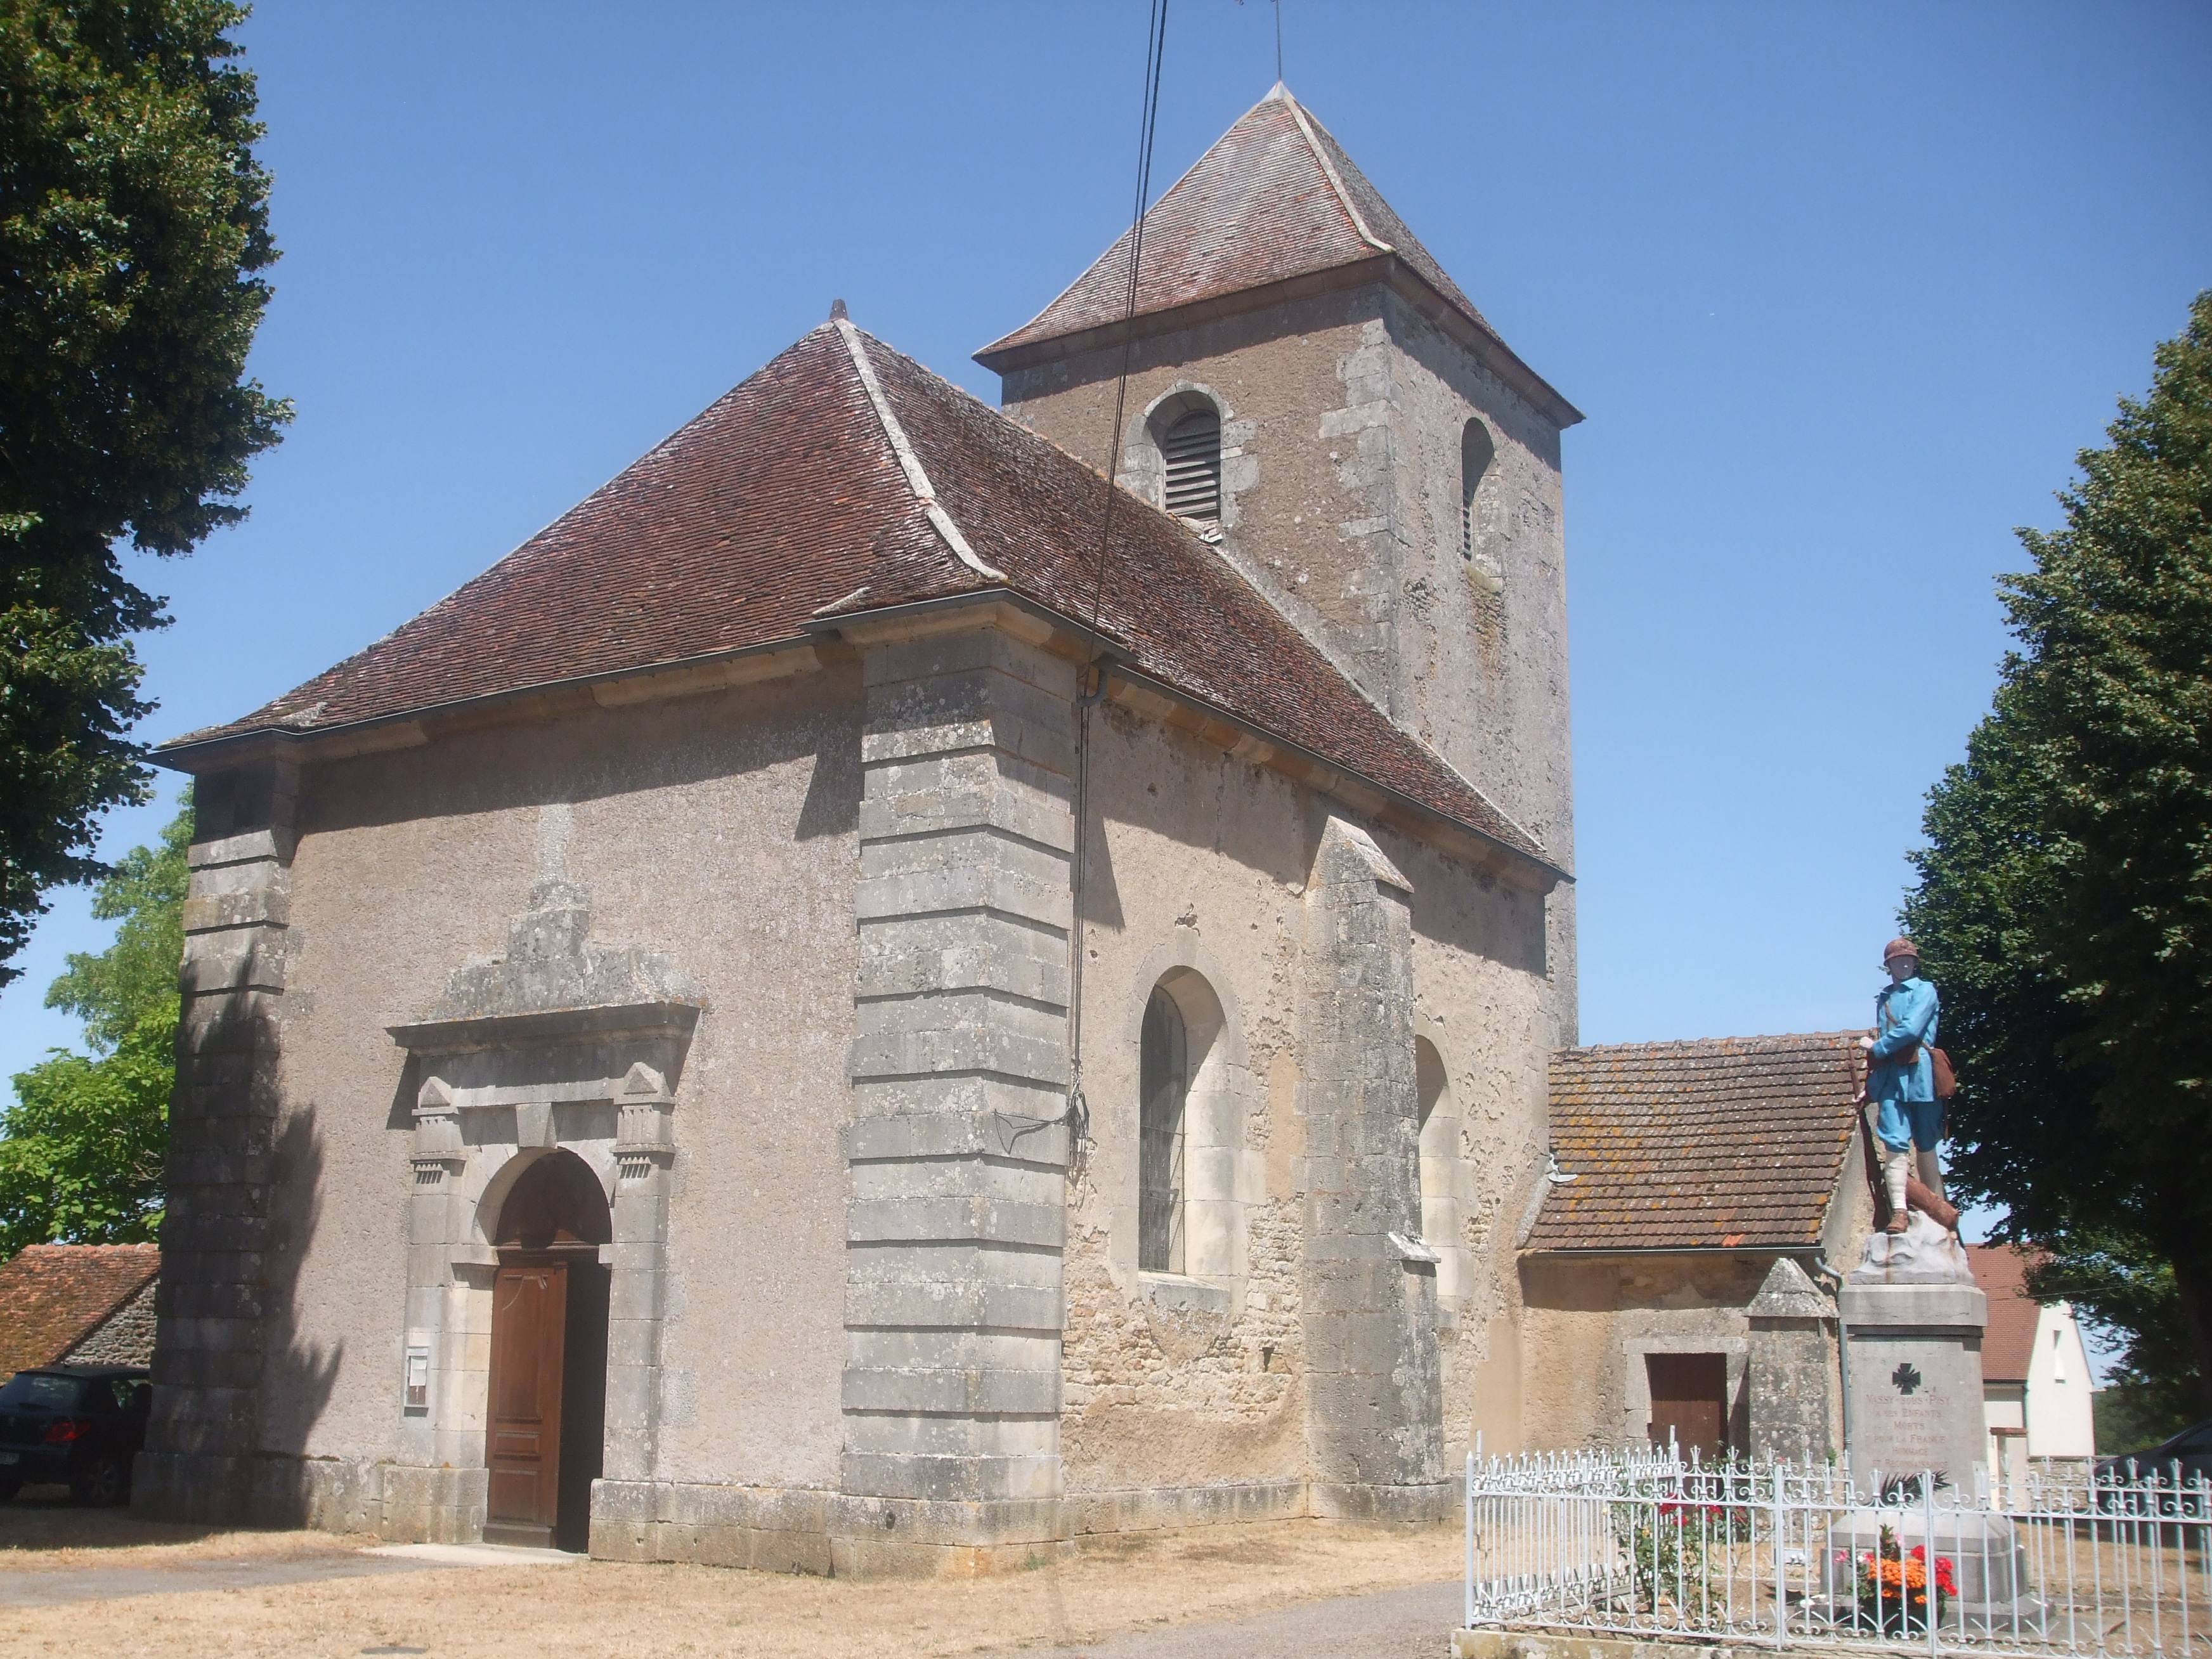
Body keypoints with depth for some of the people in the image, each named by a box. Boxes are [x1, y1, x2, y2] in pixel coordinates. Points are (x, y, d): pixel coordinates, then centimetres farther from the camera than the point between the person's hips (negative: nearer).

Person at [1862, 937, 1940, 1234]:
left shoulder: (1924, 990, 4)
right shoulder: (1884, 998, 21)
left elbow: (1911, 1029, -10)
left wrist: (1876, 1047, 0)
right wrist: (1872, 1078, 11)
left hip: (1918, 1073, -3)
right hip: (1891, 1075, 3)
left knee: (1925, 1144, 3)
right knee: (1895, 1143, -10)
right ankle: (1898, 1211, -17)